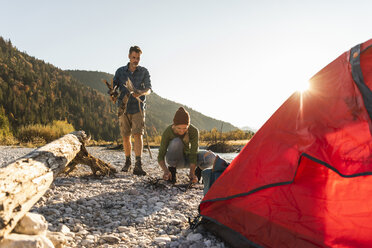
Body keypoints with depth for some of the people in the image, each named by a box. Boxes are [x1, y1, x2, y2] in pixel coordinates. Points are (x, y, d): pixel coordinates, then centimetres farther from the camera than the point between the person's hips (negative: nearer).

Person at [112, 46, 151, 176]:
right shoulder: (120, 71, 7)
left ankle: (138, 165, -17)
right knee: (125, 136, 6)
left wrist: (141, 93, -27)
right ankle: (127, 161, 26)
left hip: (138, 108, -2)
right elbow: (113, 86, 4)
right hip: (124, 108, 2)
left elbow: (149, 89, -5)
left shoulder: (144, 71, 4)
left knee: (138, 135, -13)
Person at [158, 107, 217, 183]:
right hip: (174, 159, -1)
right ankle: (172, 169, -12)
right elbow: (160, 156, -24)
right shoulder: (168, 132, -25)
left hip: (187, 158, 1)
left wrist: (192, 173, -39)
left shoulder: (194, 131, -23)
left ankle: (198, 170, 4)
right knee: (176, 142, -36)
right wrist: (166, 171, -42)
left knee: (211, 157, -28)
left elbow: (193, 155, -25)